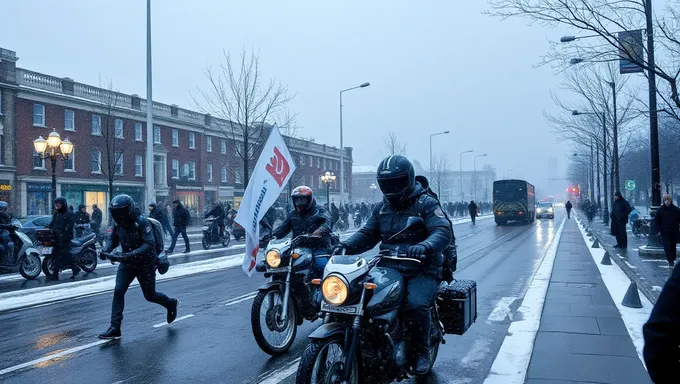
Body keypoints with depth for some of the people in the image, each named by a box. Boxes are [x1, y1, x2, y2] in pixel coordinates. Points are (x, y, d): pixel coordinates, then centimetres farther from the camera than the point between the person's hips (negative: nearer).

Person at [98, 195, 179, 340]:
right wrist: (106, 250, -11)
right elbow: (113, 239, 10)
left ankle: (171, 303, 38)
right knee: (118, 291, -9)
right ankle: (115, 328, -5)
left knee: (149, 295, 8)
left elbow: (149, 245, -30)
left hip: (145, 263, -5)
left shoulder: (142, 222, -24)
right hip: (127, 263, 6)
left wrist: (129, 255, -40)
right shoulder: (118, 223, -3)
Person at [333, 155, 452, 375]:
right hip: (389, 270, 6)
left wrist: (424, 246, -41)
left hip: (422, 271, -5)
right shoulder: (381, 208, 14)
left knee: (415, 304, -32)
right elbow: (367, 234, 10)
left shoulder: (426, 204, -5)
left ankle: (421, 351, -5)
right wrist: (346, 245, -12)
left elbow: (443, 232, -19)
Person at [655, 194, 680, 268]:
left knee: (673, 246, 12)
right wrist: (659, 229, 1)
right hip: (665, 232, -1)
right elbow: (657, 221, 6)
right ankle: (671, 262, -9)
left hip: (674, 232, 1)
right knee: (667, 247, -9)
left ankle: (672, 260, 26)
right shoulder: (660, 210, 0)